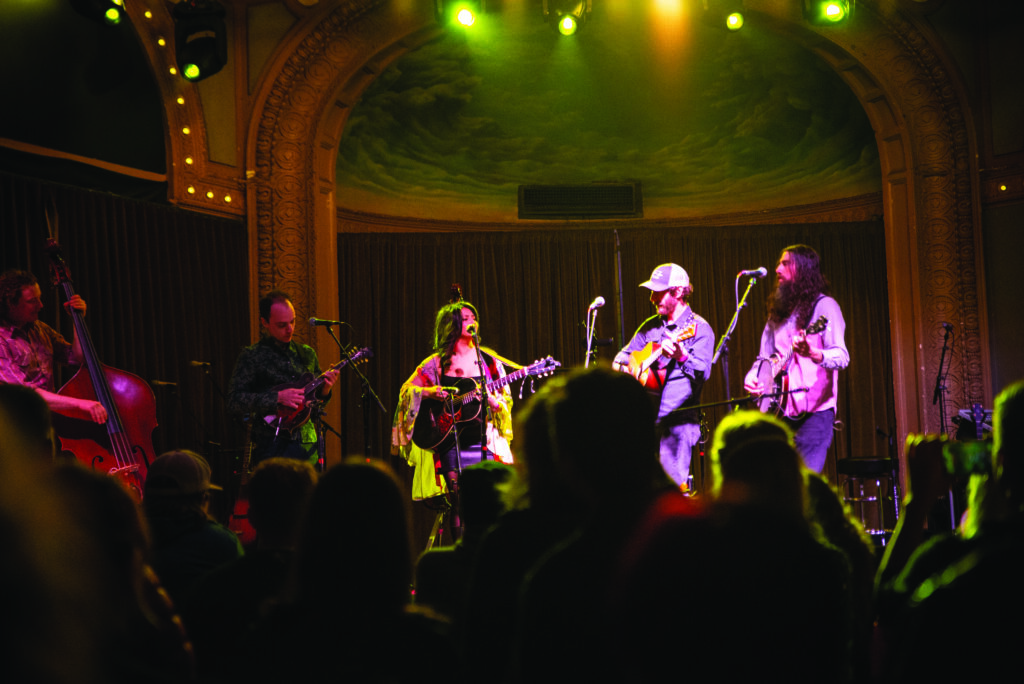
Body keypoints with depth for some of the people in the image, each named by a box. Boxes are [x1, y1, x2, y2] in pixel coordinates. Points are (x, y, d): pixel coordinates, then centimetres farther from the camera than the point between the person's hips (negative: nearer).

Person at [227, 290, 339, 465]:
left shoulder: (307, 354, 15)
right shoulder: (251, 357, -2)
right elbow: (234, 401, -10)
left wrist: (324, 389, -1)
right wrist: (278, 397, -18)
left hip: (307, 444, 5)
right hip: (273, 448, -5)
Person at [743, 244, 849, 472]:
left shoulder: (823, 306, -2)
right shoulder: (778, 312, 19)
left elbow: (842, 357, -13)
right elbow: (764, 357, 25)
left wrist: (813, 354, -34)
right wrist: (751, 377, 3)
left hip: (815, 409, -7)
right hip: (780, 409, 7)